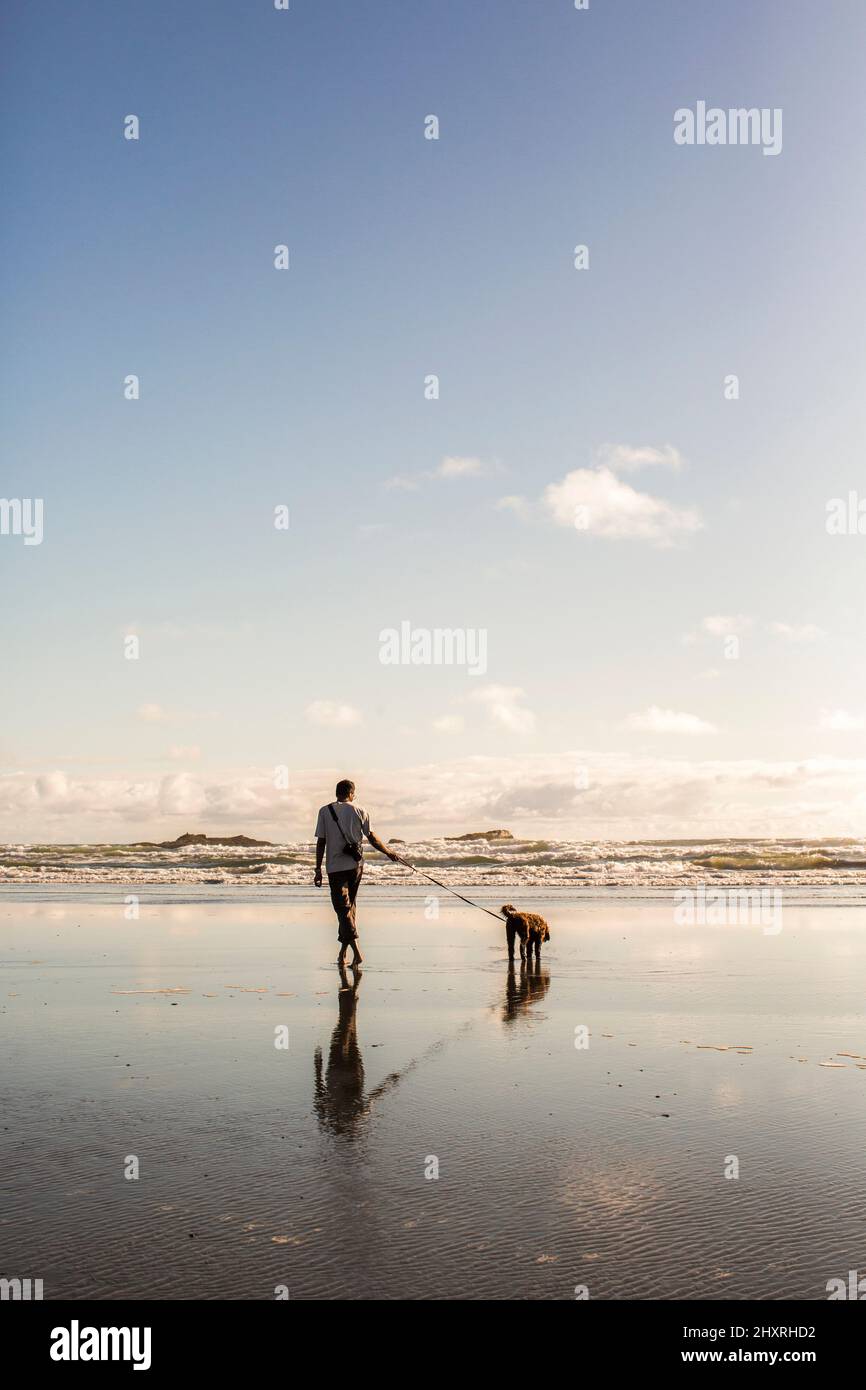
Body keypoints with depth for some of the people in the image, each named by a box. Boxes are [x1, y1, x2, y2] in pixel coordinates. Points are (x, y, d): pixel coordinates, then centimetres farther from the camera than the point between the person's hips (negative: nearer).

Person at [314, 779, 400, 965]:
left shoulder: (325, 811, -1)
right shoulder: (359, 811, 1)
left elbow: (321, 842, -2)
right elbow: (371, 837, 1)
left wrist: (318, 869, 2)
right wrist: (389, 852, 15)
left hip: (335, 867, -2)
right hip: (356, 865, 2)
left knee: (342, 908, -3)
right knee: (348, 906, 16)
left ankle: (356, 951, -16)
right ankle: (342, 953, 21)